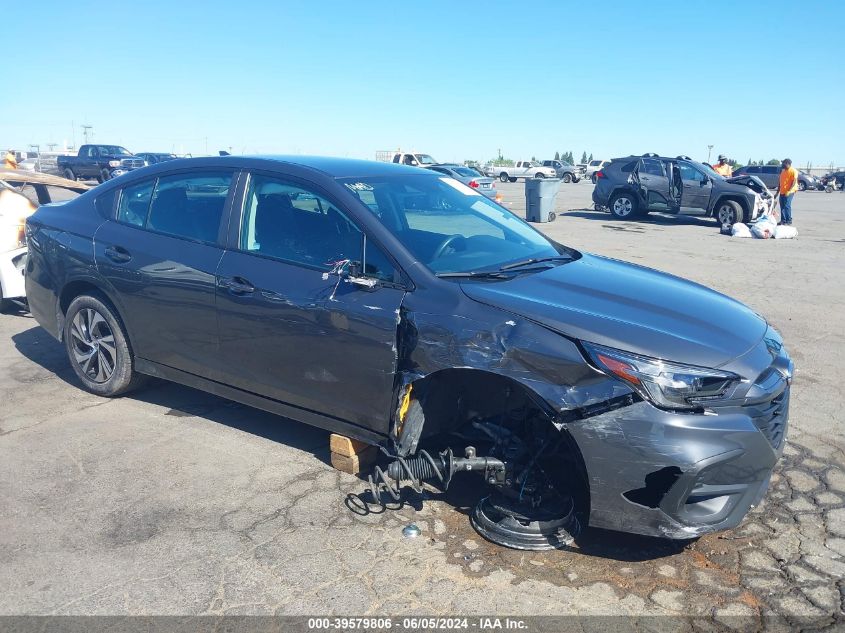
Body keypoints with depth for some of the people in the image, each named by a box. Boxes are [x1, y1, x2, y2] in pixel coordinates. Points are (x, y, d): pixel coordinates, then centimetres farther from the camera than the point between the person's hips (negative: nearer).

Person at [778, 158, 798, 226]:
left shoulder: (793, 171, -7)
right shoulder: (783, 171, 17)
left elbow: (794, 181, -14)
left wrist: (789, 191, -23)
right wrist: (778, 191, 18)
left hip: (789, 192, -7)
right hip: (782, 191, 7)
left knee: (787, 206, -12)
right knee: (782, 206, 8)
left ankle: (789, 221, -9)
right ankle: (783, 220, 16)